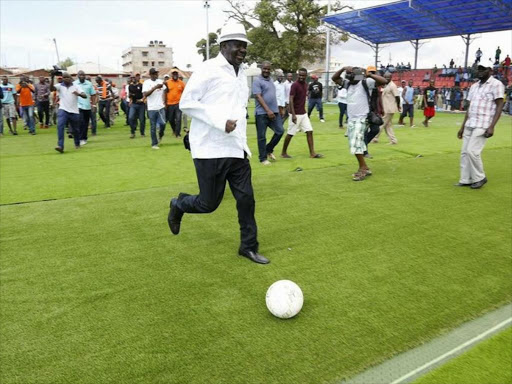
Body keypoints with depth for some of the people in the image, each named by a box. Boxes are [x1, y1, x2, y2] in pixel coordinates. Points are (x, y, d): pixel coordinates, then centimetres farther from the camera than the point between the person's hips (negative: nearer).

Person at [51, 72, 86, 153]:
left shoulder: (76, 86, 2)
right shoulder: (59, 86, 3)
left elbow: (85, 96, -10)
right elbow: (51, 88, -17)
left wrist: (78, 94, -31)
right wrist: (52, 78, -30)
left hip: (74, 111, 1)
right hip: (63, 110, -1)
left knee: (75, 129, 14)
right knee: (60, 126, -23)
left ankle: (77, 144, 38)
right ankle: (60, 146, -26)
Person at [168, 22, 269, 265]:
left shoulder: (241, 73, 15)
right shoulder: (208, 69, -10)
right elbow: (186, 102, -14)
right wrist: (220, 121, -22)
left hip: (236, 149, 7)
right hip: (210, 149, -7)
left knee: (246, 199, 4)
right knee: (209, 204, 2)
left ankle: (248, 247, 18)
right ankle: (178, 205, 33)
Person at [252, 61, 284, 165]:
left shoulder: (271, 80, 17)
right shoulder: (257, 81, -7)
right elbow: (258, 97, -16)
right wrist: (268, 110, -24)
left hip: (274, 112, 7)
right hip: (262, 113, -7)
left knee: (280, 131, 4)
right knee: (262, 137, 0)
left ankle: (269, 150, 23)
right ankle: (263, 159, 9)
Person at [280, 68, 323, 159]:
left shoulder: (305, 85, 10)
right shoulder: (295, 85, -14)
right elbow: (291, 100, -18)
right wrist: (293, 114, -25)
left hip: (303, 114, 8)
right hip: (296, 114, -7)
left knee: (309, 131, 2)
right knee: (290, 134, 1)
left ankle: (312, 153, 4)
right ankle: (283, 152, 14)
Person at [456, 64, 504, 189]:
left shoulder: (496, 84, -6)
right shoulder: (474, 86, 16)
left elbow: (499, 106, -10)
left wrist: (492, 126, -19)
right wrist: (463, 126, 17)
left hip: (482, 126, -7)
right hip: (469, 125, 7)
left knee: (472, 151, -13)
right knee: (464, 152, 3)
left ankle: (480, 178, 5)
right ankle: (465, 180, 11)